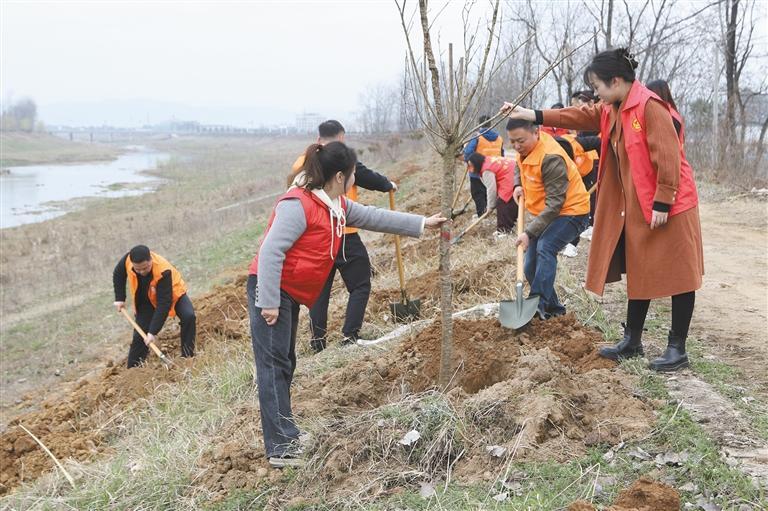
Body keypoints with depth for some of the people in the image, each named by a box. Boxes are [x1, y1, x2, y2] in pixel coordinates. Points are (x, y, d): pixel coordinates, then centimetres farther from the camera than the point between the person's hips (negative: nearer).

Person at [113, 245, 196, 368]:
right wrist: (119, 298, -4)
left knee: (188, 316, -29)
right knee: (139, 335, -4)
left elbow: (164, 304, -38)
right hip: (146, 300, 4)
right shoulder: (127, 260, -28)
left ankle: (187, 358, -18)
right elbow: (118, 275, -1)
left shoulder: (163, 271, -41)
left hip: (173, 294, -3)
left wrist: (153, 332, -38)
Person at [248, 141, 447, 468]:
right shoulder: (298, 205, -20)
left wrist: (421, 224, 23)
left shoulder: (337, 206, 9)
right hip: (271, 290, -10)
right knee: (274, 365, -11)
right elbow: (270, 251, -24)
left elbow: (373, 218, 21)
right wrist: (269, 302, -26)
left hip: (292, 294, 10)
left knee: (285, 363, 13)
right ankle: (281, 447, -12)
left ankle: (283, 435, 22)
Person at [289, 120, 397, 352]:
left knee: (319, 288, 16)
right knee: (360, 286, 7)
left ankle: (317, 340, 16)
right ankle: (350, 337, -1)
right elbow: (368, 177, 1)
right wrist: (389, 185, 20)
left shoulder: (302, 162, 5)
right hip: (344, 237, -5)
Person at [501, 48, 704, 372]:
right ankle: (632, 341, 25)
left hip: (667, 208, -9)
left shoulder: (650, 106, -18)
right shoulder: (613, 110, 10)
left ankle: (677, 349, 9)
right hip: (636, 209, 9)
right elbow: (580, 116, 15)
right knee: (639, 273, 15)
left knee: (676, 274, 1)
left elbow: (668, 157, -21)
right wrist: (532, 115, 11)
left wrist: (662, 203, -20)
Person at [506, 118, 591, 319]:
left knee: (545, 248, -32)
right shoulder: (526, 148, -2)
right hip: (546, 213, 9)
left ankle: (539, 305, -34)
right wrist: (518, 185, 1)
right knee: (530, 266, 4)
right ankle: (553, 308, 17)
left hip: (569, 211, -9)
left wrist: (529, 232, -34)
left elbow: (554, 203, -30)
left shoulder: (551, 158, -29)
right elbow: (520, 167, 23)